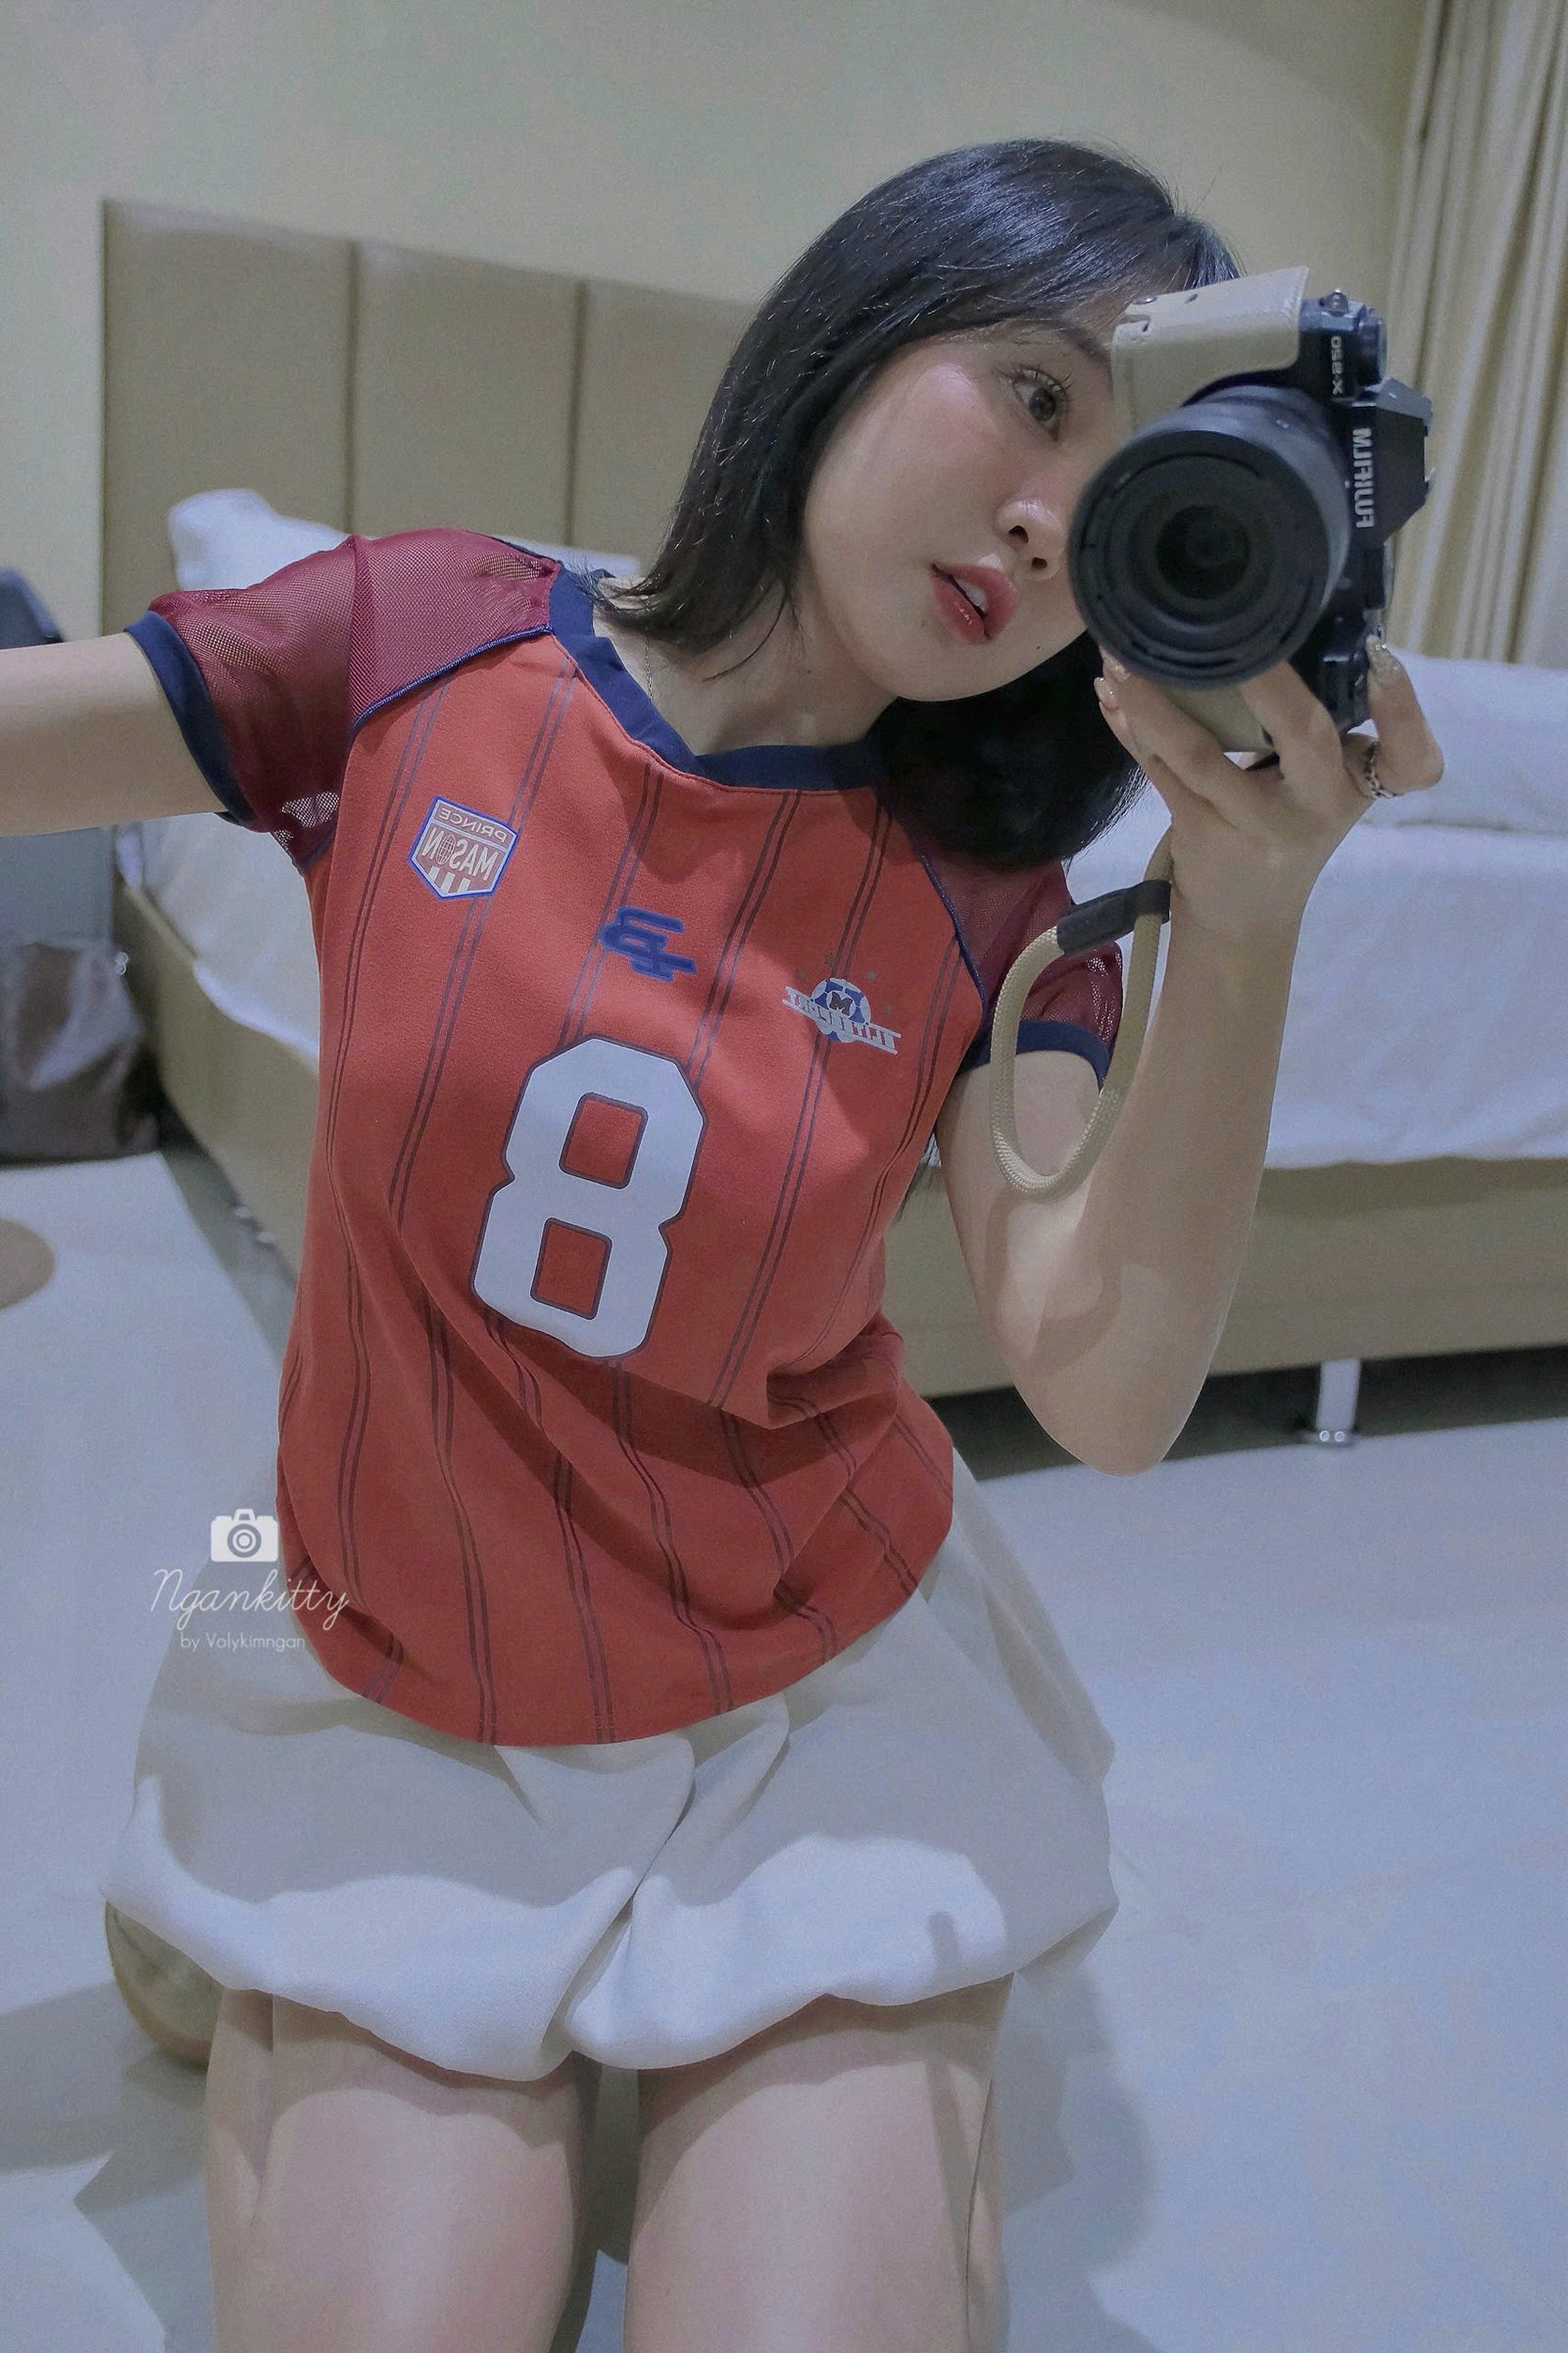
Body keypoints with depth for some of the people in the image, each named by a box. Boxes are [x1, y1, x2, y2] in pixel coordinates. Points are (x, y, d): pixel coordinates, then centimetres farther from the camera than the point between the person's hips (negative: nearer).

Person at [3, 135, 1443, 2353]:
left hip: (818, 1701, 1)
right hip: (402, 1708, 0)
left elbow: (1106, 1393, -22)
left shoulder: (990, 893, -9)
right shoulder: (426, 648, -11)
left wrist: (1246, 919, -31)